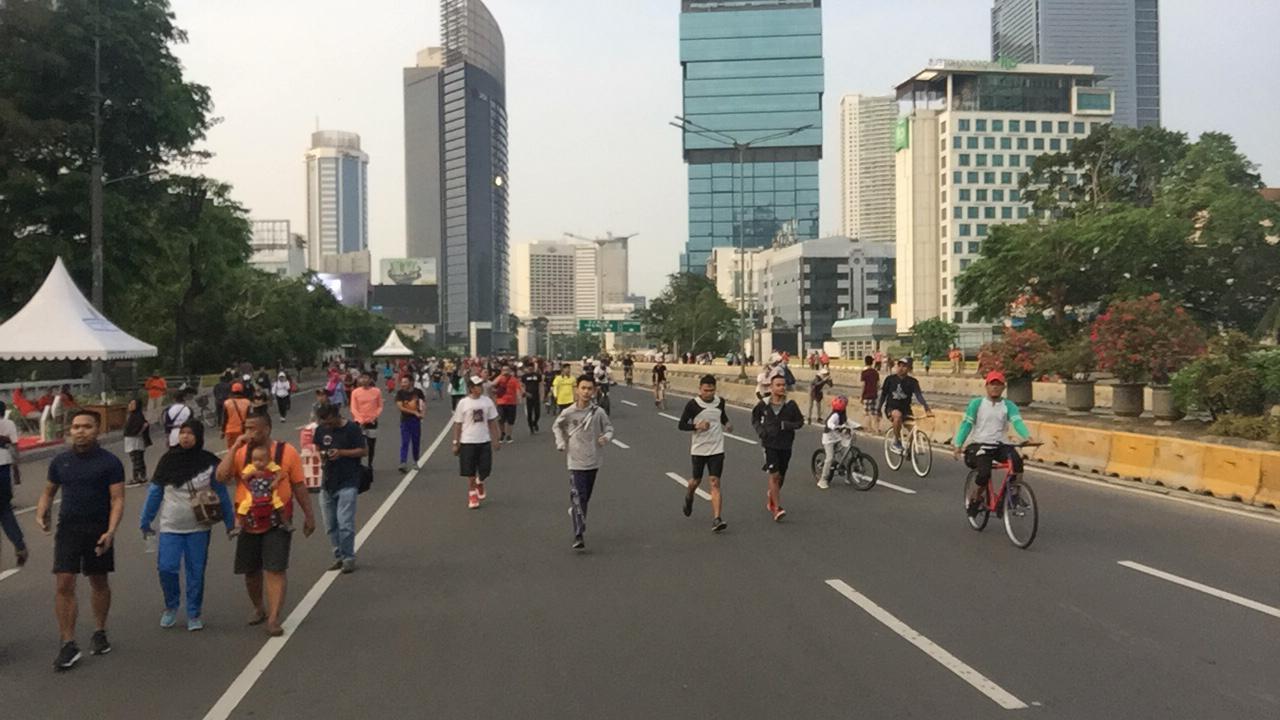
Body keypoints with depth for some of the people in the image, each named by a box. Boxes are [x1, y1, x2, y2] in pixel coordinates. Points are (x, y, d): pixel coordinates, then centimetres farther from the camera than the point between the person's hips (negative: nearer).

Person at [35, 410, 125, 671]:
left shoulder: (109, 462, -6)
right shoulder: (60, 461, 5)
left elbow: (117, 499, -9)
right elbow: (49, 491, 18)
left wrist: (111, 531, -21)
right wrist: (41, 513, -2)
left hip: (98, 530, -2)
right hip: (67, 529, 2)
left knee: (99, 583, 12)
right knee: (64, 585, -6)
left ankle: (100, 633, 30)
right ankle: (68, 645, -1)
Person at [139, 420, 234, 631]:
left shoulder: (209, 463, -5)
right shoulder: (168, 460, -2)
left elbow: (221, 494, 2)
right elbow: (155, 492, 5)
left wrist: (230, 522, 3)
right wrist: (146, 521, 8)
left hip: (199, 527, -1)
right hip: (170, 527, 1)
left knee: (196, 572, 5)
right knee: (166, 568, -5)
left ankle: (194, 614, 19)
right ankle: (171, 606, 21)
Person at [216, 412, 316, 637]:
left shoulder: (286, 452, -6)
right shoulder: (240, 453, 0)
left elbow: (299, 486, 1)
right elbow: (221, 476, -16)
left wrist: (309, 515, 4)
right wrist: (235, 447, -18)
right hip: (249, 523, 3)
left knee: (275, 570, -8)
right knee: (251, 571, 15)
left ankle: (273, 619, -4)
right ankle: (259, 609, 37)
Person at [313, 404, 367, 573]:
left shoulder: (352, 429, -9)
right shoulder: (321, 430, 6)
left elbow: (364, 451, -7)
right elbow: (317, 448, 19)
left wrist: (342, 452, -19)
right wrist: (321, 454, -5)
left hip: (347, 484, -6)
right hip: (327, 483, 6)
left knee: (345, 523, -10)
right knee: (330, 525, 10)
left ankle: (348, 558, 2)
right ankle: (338, 557, 23)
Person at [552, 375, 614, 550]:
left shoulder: (598, 412, -6)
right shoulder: (568, 413, -7)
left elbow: (609, 428, 6)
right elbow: (556, 427, 12)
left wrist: (606, 437, -15)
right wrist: (561, 443, 0)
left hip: (593, 461, 2)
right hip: (576, 461, -2)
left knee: (586, 497, 16)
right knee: (577, 497, -13)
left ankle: (580, 527, 38)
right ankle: (578, 536, -15)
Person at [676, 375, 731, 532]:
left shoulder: (720, 401, 2)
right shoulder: (693, 405, -10)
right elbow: (682, 425, -6)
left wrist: (727, 424, 5)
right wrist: (697, 426, -21)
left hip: (717, 449, 1)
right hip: (698, 449, -1)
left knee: (715, 483, -8)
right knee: (696, 481, 13)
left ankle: (716, 520, -12)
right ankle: (689, 497, 49)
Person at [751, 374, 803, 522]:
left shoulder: (790, 405, -4)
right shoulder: (763, 404, -3)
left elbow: (800, 421, 4)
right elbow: (754, 418, 14)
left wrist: (788, 425, -15)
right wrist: (760, 430, -4)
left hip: (786, 445, 2)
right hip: (770, 444, -2)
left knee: (781, 476, 13)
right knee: (774, 475, -12)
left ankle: (771, 495, 42)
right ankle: (777, 508, -8)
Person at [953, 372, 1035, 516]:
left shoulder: (1009, 406, 6)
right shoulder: (976, 403, 2)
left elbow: (1017, 422, -10)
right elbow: (966, 423, -2)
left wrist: (1027, 437, -30)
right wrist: (958, 445, -12)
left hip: (1000, 446, 2)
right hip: (981, 445, -2)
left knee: (1016, 460, -29)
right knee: (984, 474, -26)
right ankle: (973, 498, 4)